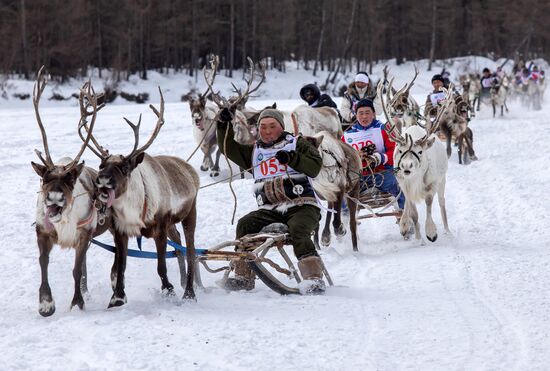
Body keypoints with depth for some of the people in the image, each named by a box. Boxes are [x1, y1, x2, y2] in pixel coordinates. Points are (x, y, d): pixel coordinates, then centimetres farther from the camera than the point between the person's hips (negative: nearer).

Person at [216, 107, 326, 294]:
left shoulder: (297, 144, 9)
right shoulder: (254, 151, 22)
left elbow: (315, 167, -5)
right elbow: (229, 149, 15)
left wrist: (292, 158, -19)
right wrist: (224, 125, 2)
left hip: (301, 206, -4)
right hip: (269, 210, 4)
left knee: (298, 231, -33)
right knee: (245, 225, -20)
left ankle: (314, 279, -37)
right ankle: (243, 277, -17)